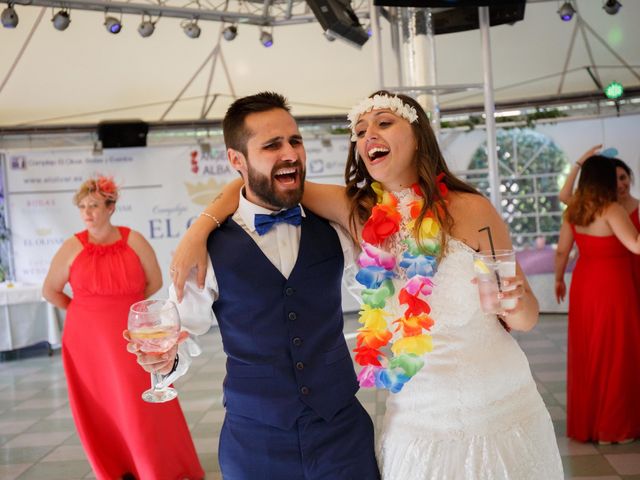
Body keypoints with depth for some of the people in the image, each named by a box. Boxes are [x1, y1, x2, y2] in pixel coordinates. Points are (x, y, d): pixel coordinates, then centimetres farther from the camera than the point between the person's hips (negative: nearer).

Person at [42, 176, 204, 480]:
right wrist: (88, 312, 6)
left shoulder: (134, 241, -3)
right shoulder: (73, 247, -2)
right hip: (88, 339, 1)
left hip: (132, 335, -1)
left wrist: (124, 307, 6)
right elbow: (50, 291, 7)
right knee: (103, 409, 8)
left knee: (144, 405, 0)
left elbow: (155, 282, 7)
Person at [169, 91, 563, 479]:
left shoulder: (469, 210, -11)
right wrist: (200, 230, -13)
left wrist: (513, 301, -25)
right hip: (419, 425, 1)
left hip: (501, 415, -1)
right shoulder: (359, 211, -5)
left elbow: (526, 319, -3)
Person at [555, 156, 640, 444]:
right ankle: (612, 425, 13)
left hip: (583, 284, 6)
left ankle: (583, 422, 25)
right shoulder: (611, 210, -16)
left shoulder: (573, 211, 4)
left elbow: (561, 251, 10)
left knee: (584, 353, 14)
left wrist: (559, 279, 23)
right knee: (614, 354, 4)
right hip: (611, 285, -6)